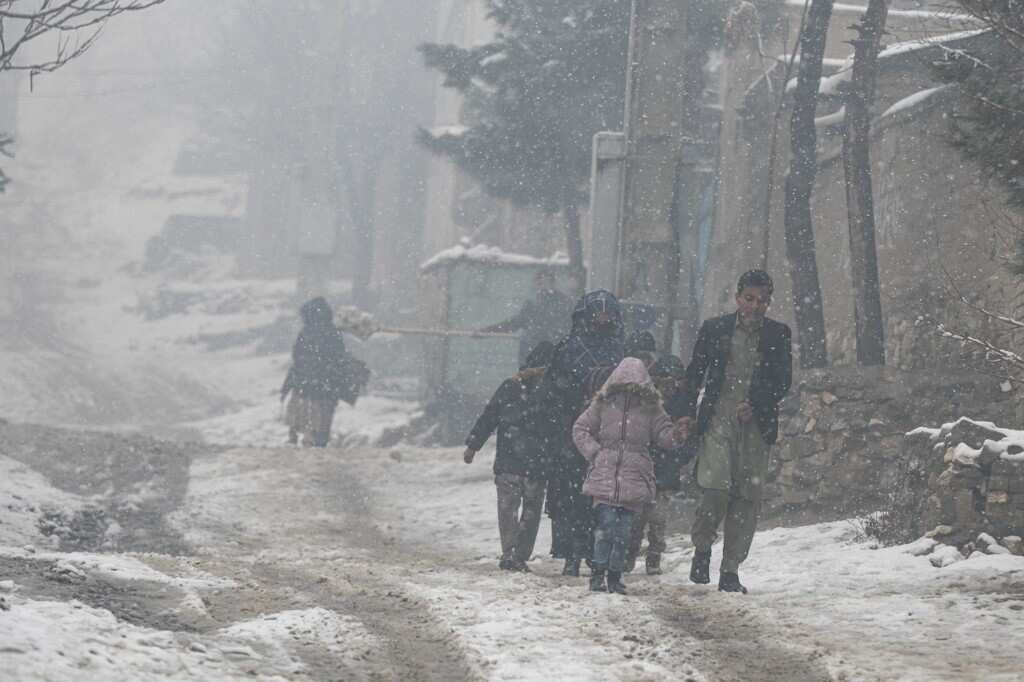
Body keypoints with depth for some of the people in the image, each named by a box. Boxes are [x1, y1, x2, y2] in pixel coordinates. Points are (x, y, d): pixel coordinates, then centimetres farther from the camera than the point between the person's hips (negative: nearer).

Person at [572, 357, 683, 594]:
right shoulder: (603, 403, 3)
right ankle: (598, 573, -1)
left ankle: (615, 575, 15)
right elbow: (580, 429, 9)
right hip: (605, 476, -1)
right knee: (606, 525, -10)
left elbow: (664, 436, 7)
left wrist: (678, 435, -14)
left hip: (634, 480, 1)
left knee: (623, 530, 3)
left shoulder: (650, 407, 6)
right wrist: (594, 452, -3)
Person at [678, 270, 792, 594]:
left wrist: (756, 405, -10)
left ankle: (730, 571, 7)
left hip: (756, 424, 2)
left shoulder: (778, 335, 8)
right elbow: (694, 373, 13)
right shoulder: (714, 329, 7)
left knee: (747, 497, 0)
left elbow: (783, 382, 5)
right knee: (716, 487, -18)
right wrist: (689, 414, 4)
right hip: (718, 421, -2)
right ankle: (702, 549, 4)